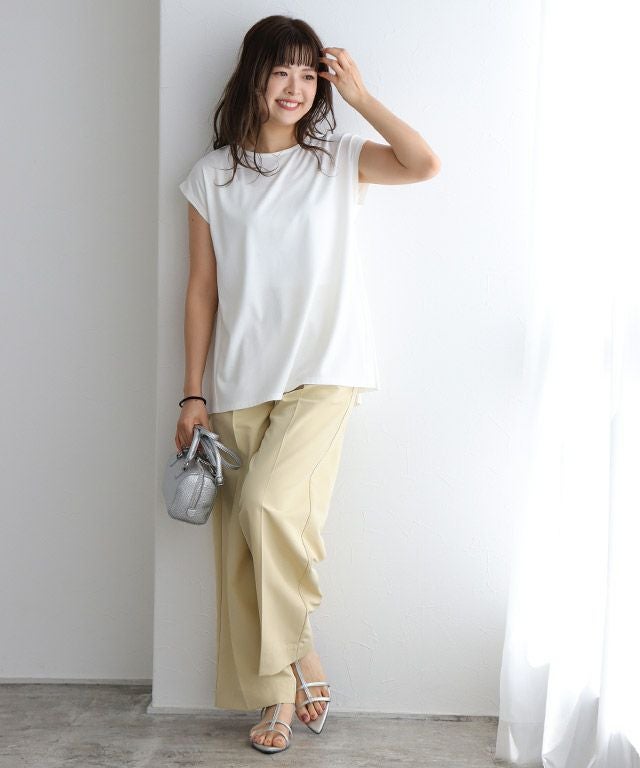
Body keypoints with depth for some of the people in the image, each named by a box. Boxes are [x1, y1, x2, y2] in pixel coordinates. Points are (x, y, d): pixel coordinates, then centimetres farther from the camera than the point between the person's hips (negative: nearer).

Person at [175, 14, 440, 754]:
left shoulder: (338, 160, 5)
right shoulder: (212, 176, 7)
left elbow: (426, 164, -12)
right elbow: (202, 289, 6)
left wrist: (359, 95, -5)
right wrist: (192, 393, 3)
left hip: (323, 372, -2)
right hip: (240, 385, 3)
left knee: (266, 503, -23)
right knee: (240, 545, 3)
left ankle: (300, 654, 1)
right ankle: (277, 692, 19)